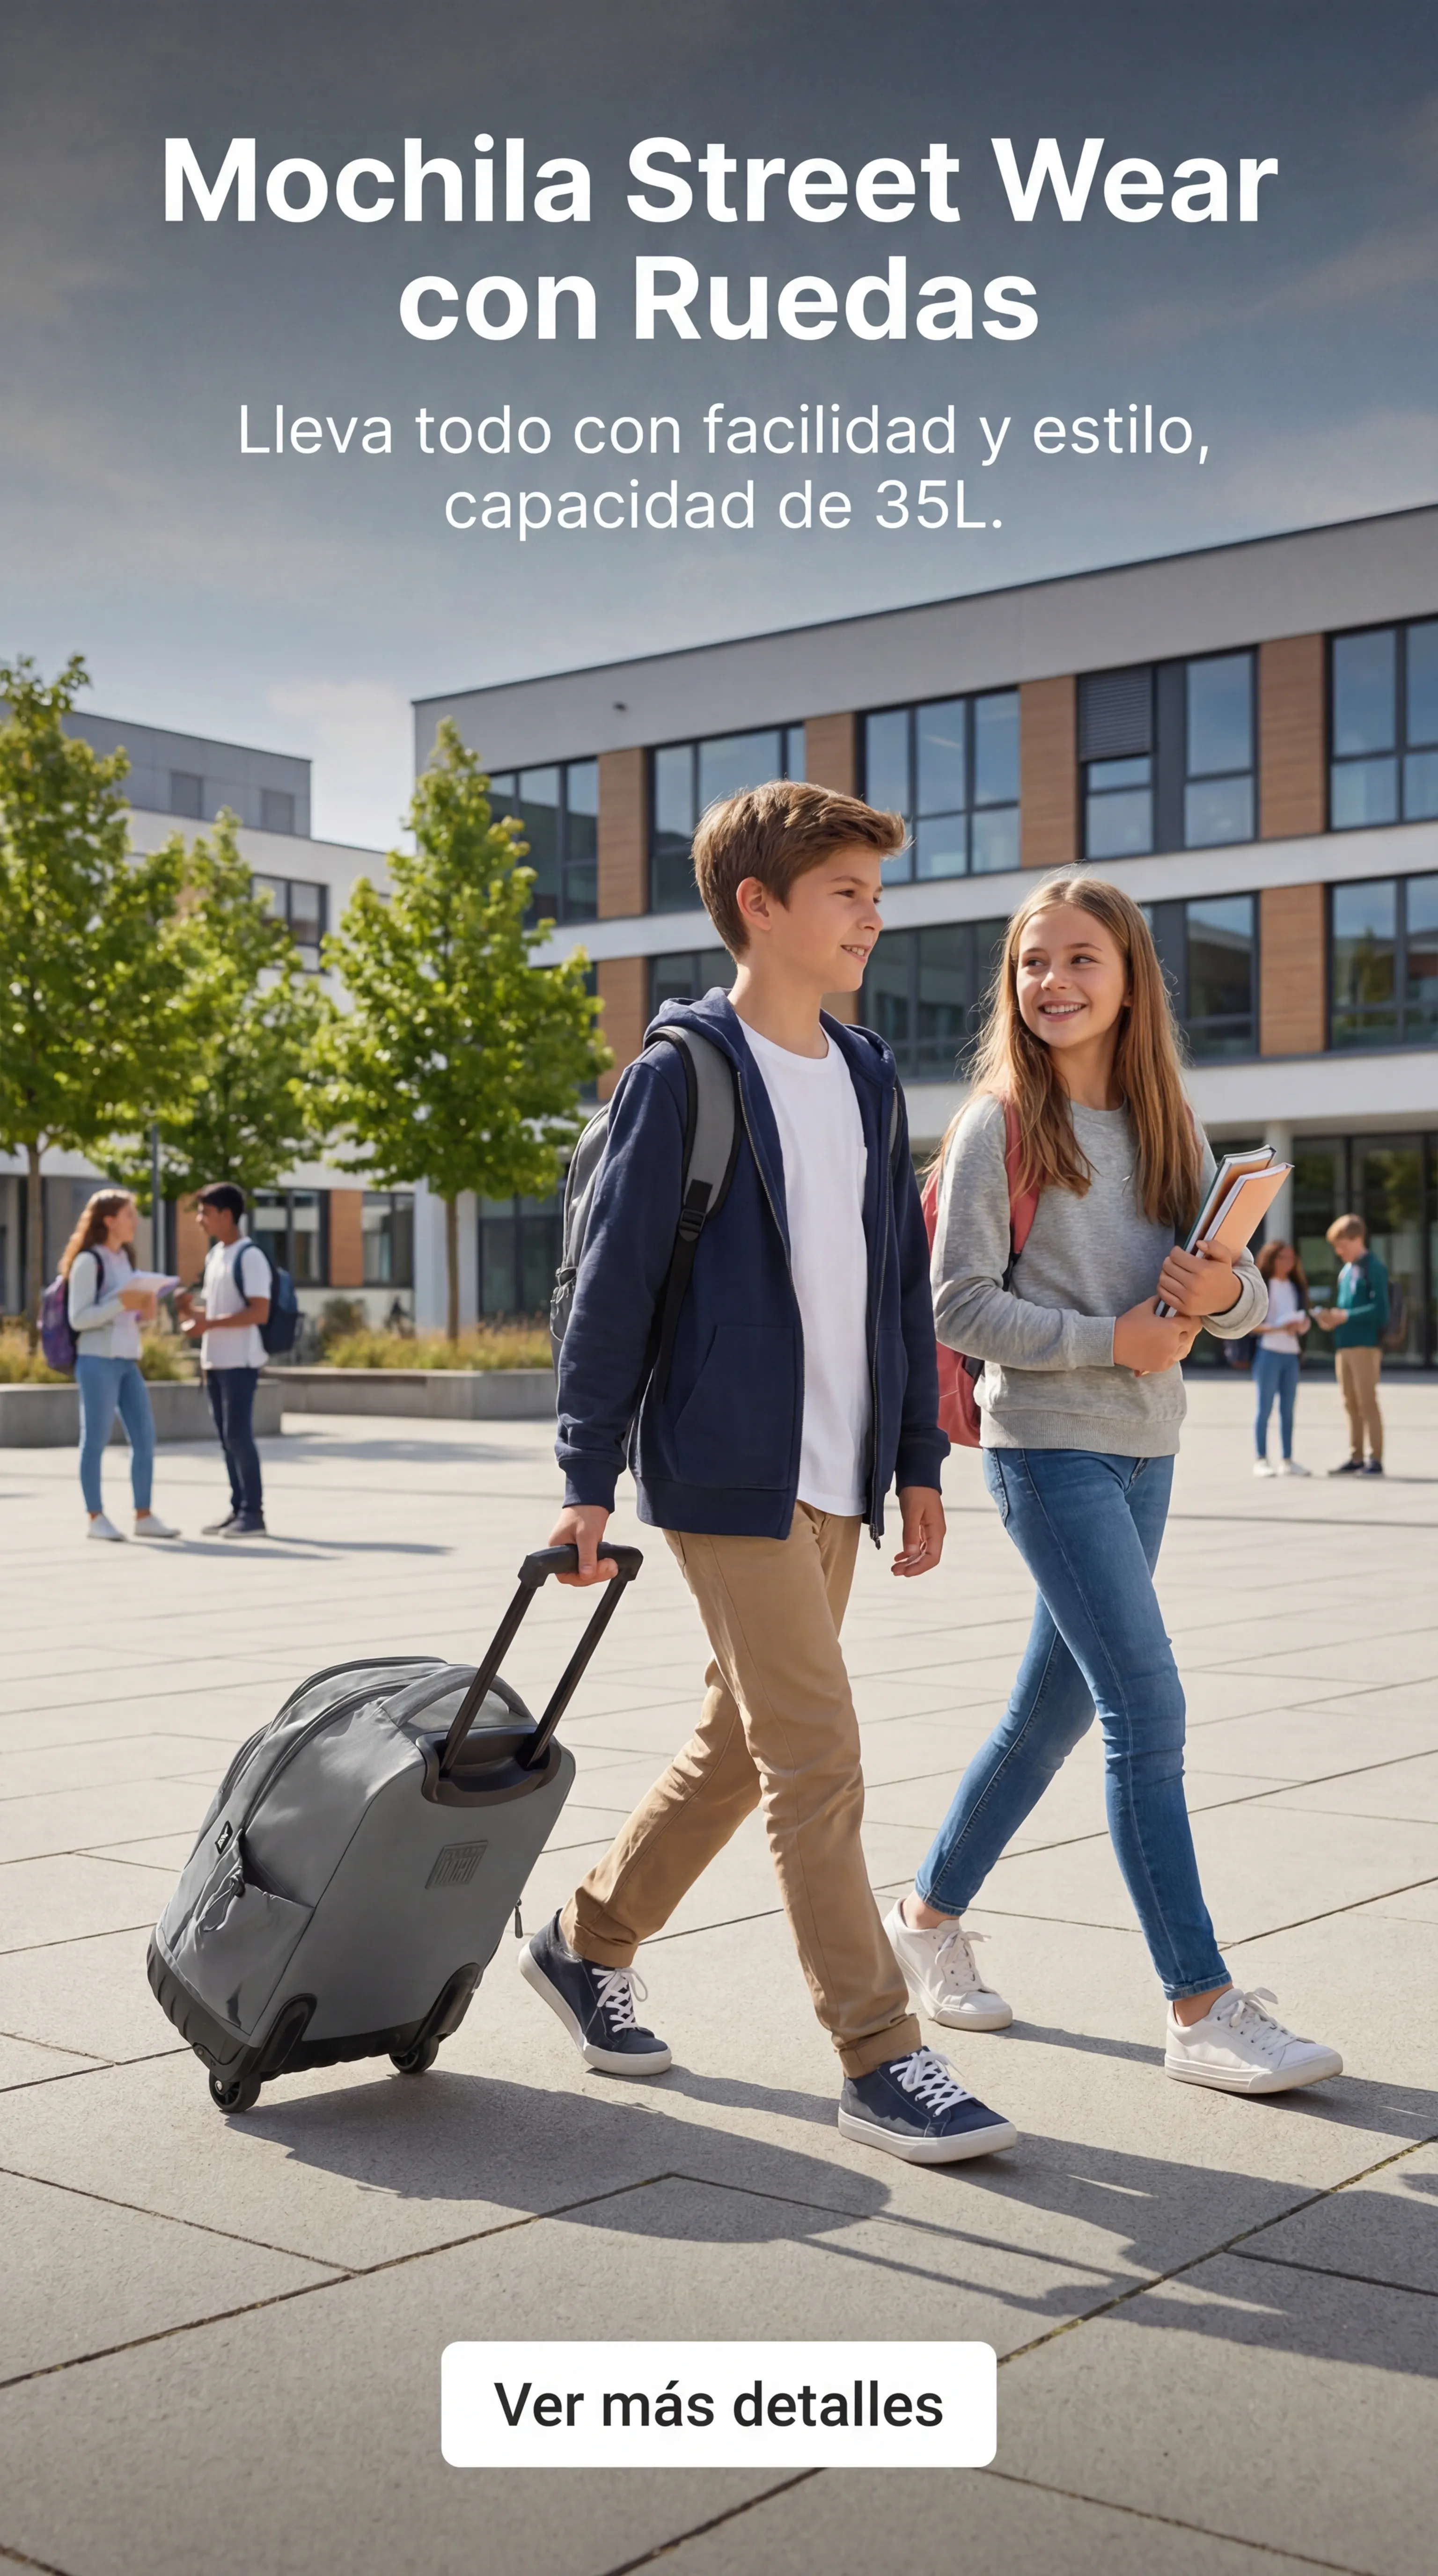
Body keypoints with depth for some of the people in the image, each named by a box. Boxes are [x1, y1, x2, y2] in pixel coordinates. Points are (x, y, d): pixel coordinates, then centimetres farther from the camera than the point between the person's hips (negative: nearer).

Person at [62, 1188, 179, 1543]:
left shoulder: (124, 1259, 17)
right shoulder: (88, 1262, -8)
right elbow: (78, 1318, -13)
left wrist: (146, 1312, 3)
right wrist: (121, 1303, -21)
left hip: (128, 1361, 8)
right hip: (97, 1361, -8)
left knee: (145, 1437, 4)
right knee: (96, 1439, -3)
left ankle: (144, 1516, 9)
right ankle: (96, 1518, 3)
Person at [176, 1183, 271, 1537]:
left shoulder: (249, 1257, -11)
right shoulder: (214, 1255, 16)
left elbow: (259, 1312, -17)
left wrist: (210, 1324, -21)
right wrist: (192, 1314, 3)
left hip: (240, 1361, -8)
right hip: (215, 1361, 8)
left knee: (239, 1435, -7)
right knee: (227, 1438, 9)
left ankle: (253, 1511, -1)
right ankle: (238, 1508, 13)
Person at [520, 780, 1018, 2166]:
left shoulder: (869, 1076, 12)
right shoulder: (683, 1074, -9)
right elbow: (613, 1280, -10)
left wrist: (919, 1457, 13)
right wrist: (585, 1479, -11)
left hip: (839, 1476, 8)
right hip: (728, 1467, -8)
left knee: (741, 1742, 16)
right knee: (817, 1759, -7)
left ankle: (585, 1942, 35)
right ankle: (882, 2062, 2)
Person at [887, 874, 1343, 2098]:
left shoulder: (1170, 1128, 9)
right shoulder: (999, 1128, -6)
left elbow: (1243, 1296, 9)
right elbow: (958, 1307, -10)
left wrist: (1228, 1288, -14)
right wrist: (1108, 1339, -16)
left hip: (1146, 1452, 6)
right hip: (1048, 1446, -6)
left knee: (1054, 1707, 13)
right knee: (1149, 1709, -10)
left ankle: (930, 1914, 31)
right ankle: (1204, 2009, -4)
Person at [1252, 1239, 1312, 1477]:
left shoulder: (1296, 1287, 16)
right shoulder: (1262, 1286, -3)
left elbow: (1305, 1322, 17)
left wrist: (1300, 1325, -6)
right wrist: (1279, 1327, -21)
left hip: (1291, 1354, 6)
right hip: (1268, 1352, -6)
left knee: (1288, 1410, 8)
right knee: (1264, 1408, -4)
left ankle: (1287, 1460, 12)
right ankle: (1261, 1460, -1)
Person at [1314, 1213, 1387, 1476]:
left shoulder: (1373, 1268, -7)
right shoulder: (1345, 1271, 17)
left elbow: (1380, 1310, -14)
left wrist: (1345, 1316, -17)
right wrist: (1331, 1319, 3)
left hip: (1365, 1345, -8)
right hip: (1344, 1345, 8)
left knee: (1367, 1402, -7)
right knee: (1351, 1404, 8)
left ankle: (1375, 1459, -4)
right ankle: (1355, 1458, 12)